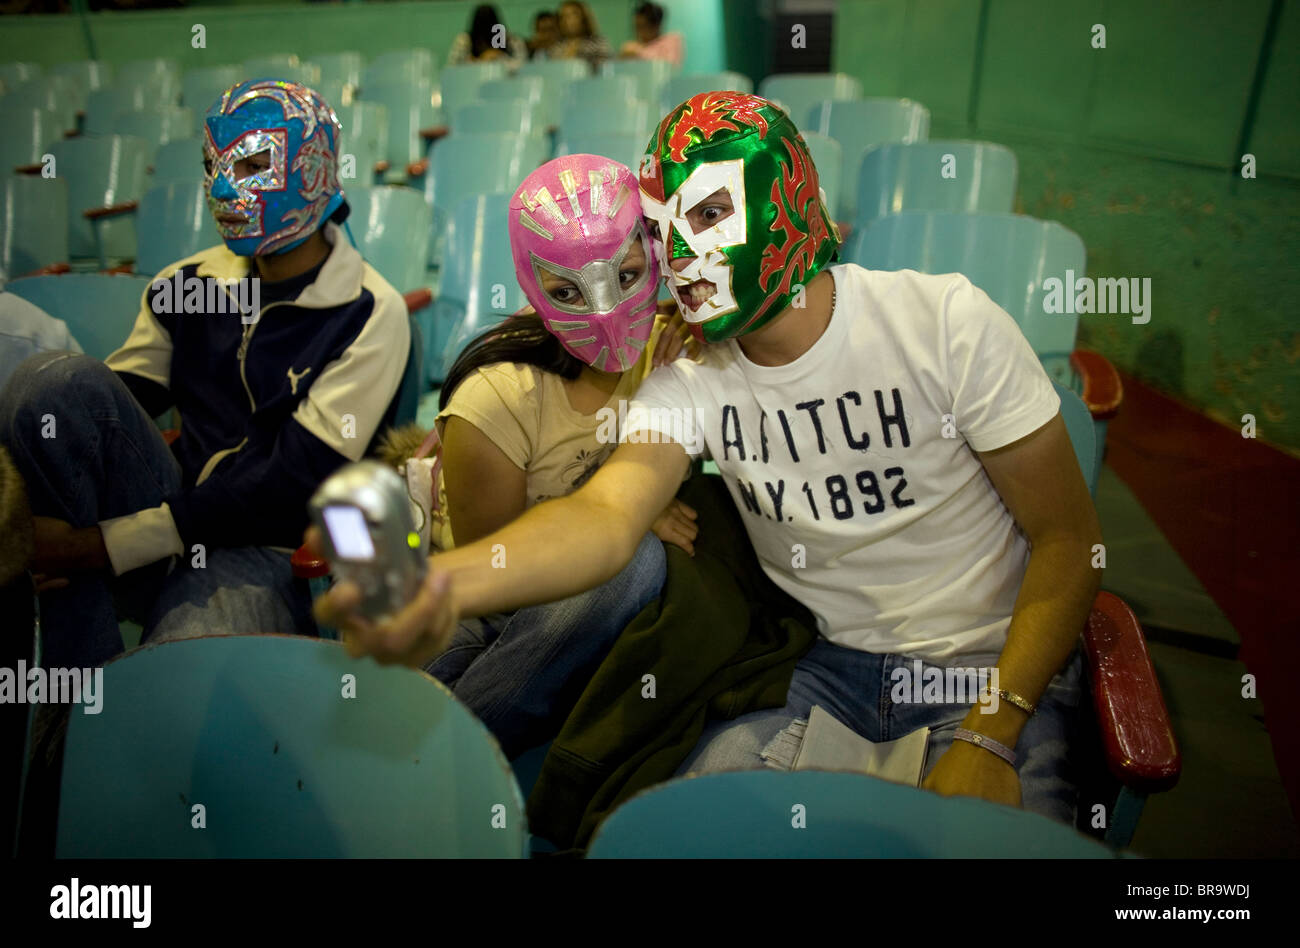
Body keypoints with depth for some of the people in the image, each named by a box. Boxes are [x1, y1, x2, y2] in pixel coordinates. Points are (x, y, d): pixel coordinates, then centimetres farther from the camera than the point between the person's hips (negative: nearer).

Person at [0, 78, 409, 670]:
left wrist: (107, 544, -14)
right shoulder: (185, 285, 12)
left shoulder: (369, 316, -6)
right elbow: (110, 406, 8)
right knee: (56, 378, -22)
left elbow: (293, 481, -12)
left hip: (254, 553, -6)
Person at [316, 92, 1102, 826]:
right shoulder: (692, 379, -8)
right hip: (823, 660, 2)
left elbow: (1069, 539, -11)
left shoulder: (946, 323, -16)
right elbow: (610, 511, -28)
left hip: (990, 661, -1)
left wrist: (989, 737, -19)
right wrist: (447, 580, -50)